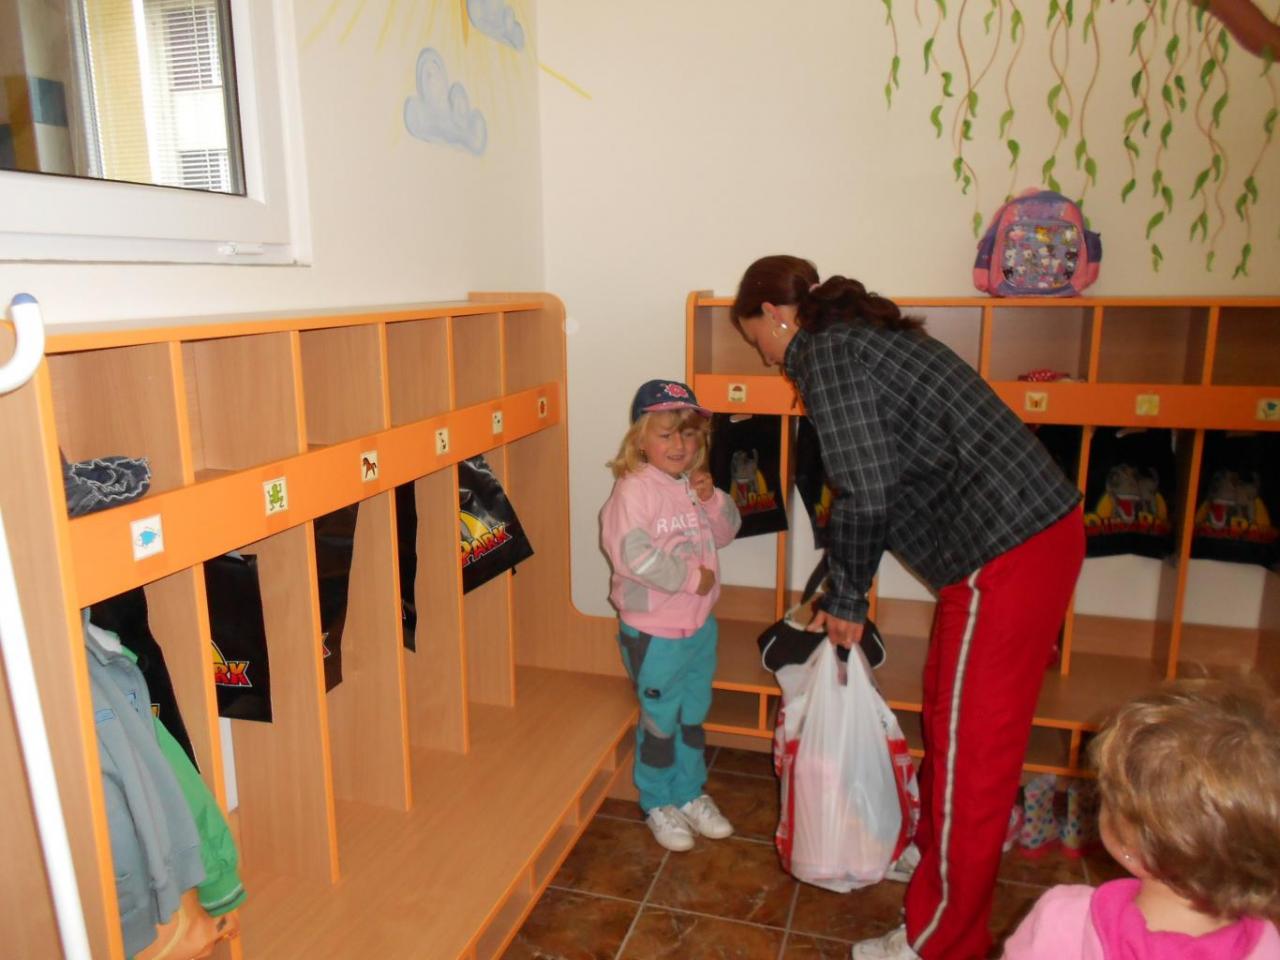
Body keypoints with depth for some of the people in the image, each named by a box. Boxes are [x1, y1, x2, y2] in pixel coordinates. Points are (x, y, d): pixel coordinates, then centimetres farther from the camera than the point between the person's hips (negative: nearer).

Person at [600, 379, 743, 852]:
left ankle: (690, 794, 42)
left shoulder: (695, 483, 3)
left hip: (700, 623, 7)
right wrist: (691, 577, -22)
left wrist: (713, 499, -9)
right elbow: (632, 553, -31)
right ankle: (658, 803, 32)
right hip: (654, 631, -7)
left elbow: (726, 532, 11)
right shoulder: (634, 489, -20)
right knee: (660, 720, 10)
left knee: (694, 715, 22)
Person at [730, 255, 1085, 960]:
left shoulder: (825, 353, -10)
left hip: (1007, 551, -10)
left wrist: (845, 598, -3)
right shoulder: (862, 335, 19)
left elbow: (864, 494, -19)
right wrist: (847, 590, 24)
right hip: (1040, 525, 10)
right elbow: (894, 476, 23)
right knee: (947, 710, 23)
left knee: (970, 745, 2)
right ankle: (933, 851, 44)